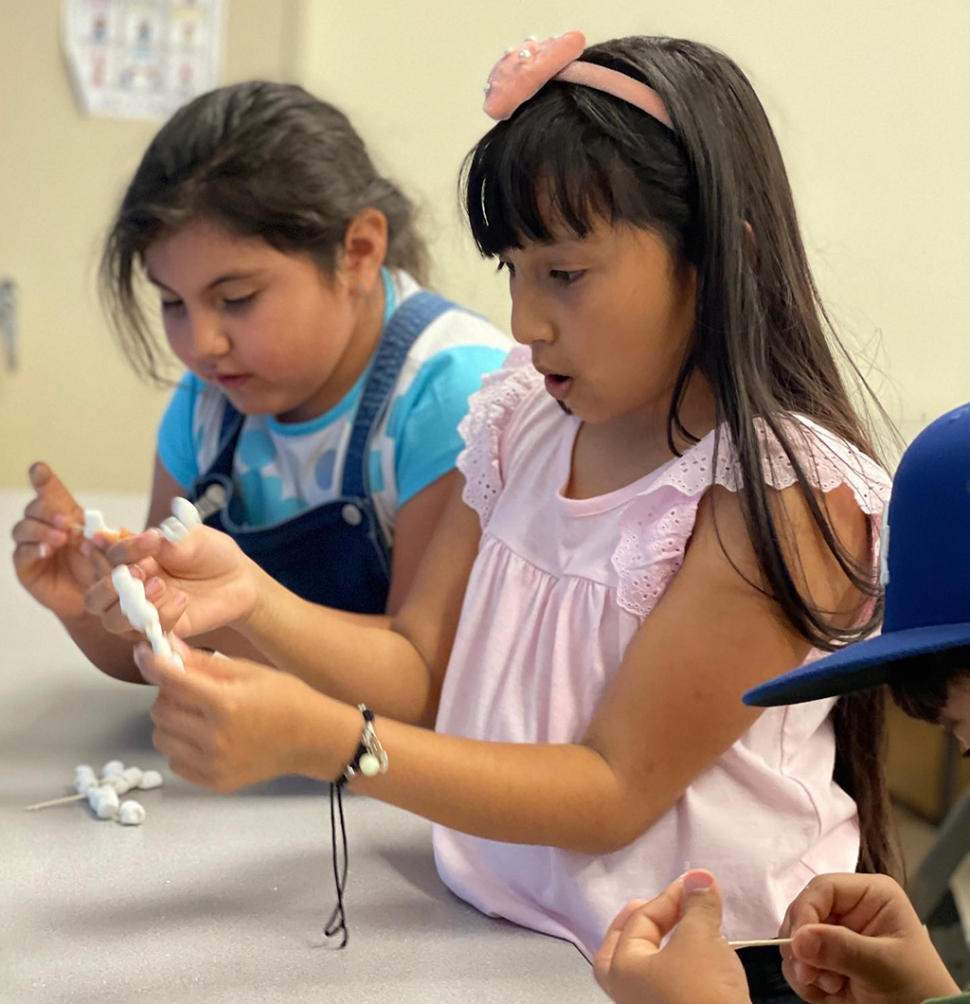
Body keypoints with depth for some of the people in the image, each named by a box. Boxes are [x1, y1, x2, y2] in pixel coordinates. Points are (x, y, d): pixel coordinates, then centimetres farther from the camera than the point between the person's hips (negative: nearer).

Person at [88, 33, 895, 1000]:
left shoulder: (787, 495, -17)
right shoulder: (523, 417, 2)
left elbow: (615, 791, -16)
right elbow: (421, 671, 4)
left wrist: (322, 739, -25)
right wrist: (252, 599, -14)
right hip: (496, 916, 5)